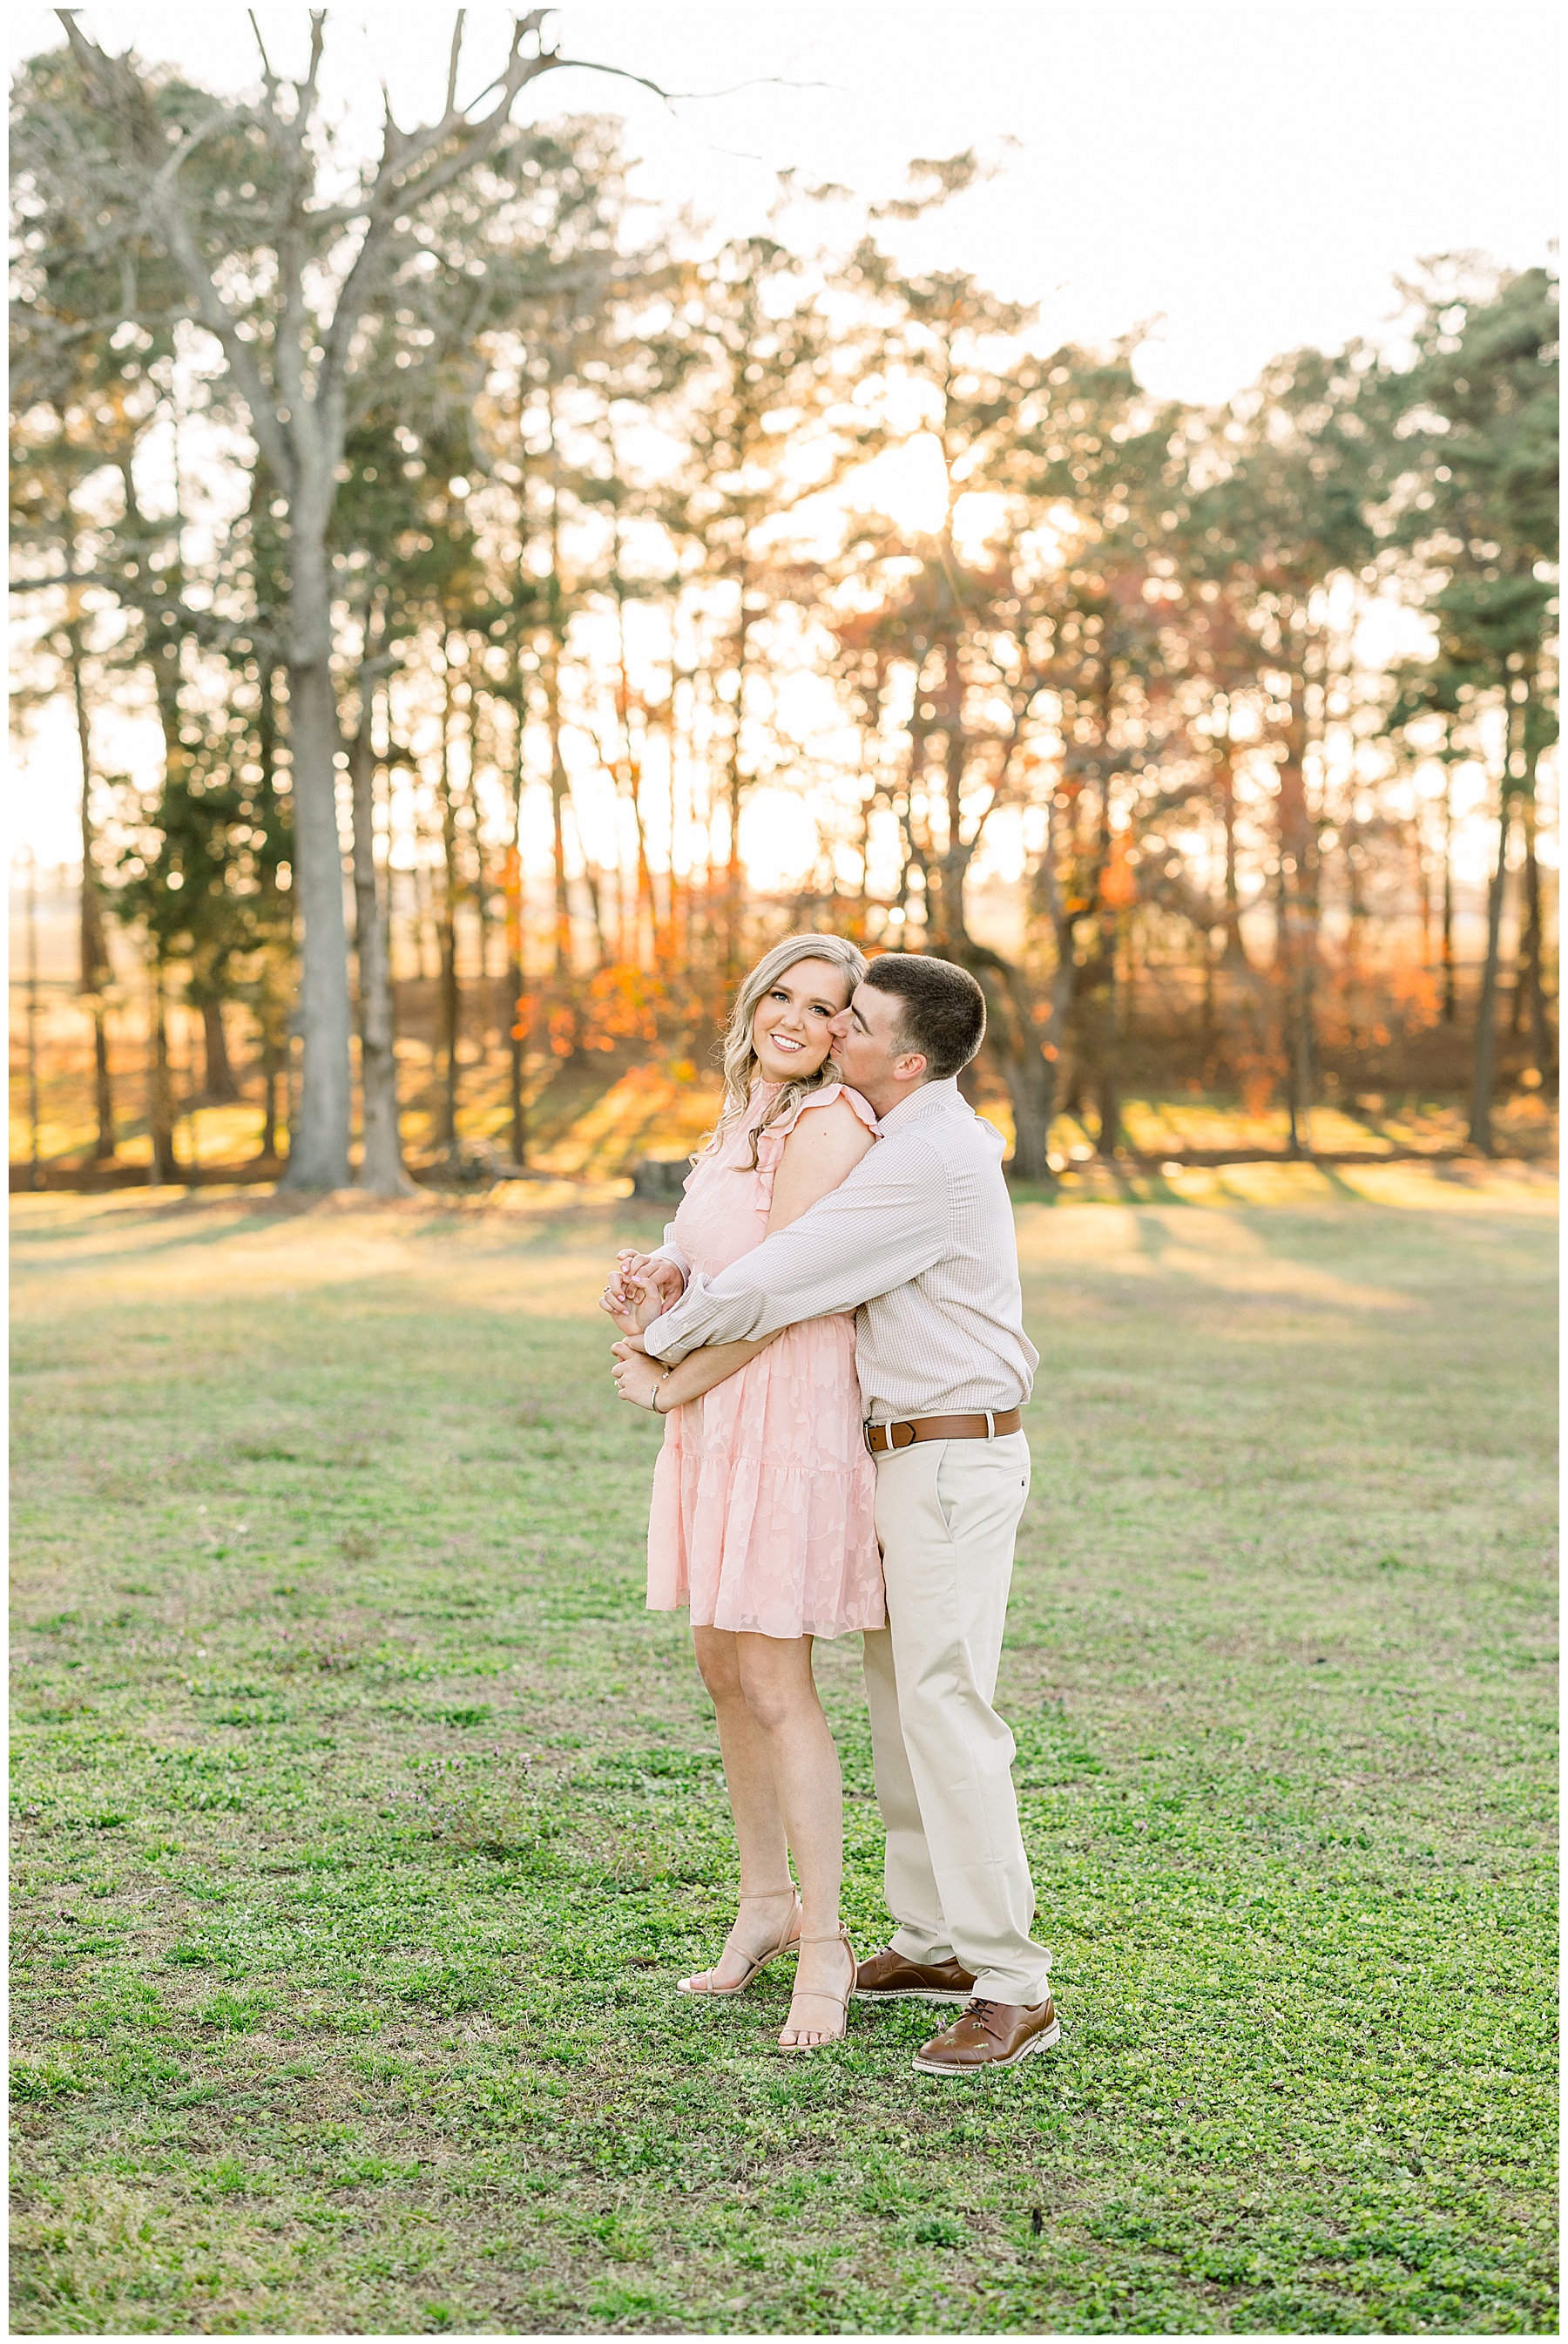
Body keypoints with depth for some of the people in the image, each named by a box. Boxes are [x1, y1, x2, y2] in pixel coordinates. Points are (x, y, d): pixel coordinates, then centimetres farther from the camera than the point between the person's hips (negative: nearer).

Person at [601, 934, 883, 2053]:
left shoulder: (827, 1124, -14)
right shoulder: (741, 1121, 15)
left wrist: (671, 1383, -6)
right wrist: (656, 1277, -9)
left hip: (790, 1418, -9)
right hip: (716, 1417, 9)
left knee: (775, 1683, -8)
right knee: (725, 1667, 14)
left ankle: (823, 1947, 1)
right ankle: (766, 1902, 28)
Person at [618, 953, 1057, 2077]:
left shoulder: (927, 1165, -22)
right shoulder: (914, 1135, 13)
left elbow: (768, 1288, -22)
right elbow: (782, 1239, 21)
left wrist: (663, 1342, -4)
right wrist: (673, 1271, 2)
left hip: (954, 1463, -11)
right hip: (911, 1462, 11)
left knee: (947, 1711, -11)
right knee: (902, 1696, 15)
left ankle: (1012, 1990, -7)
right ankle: (933, 1940, 25)